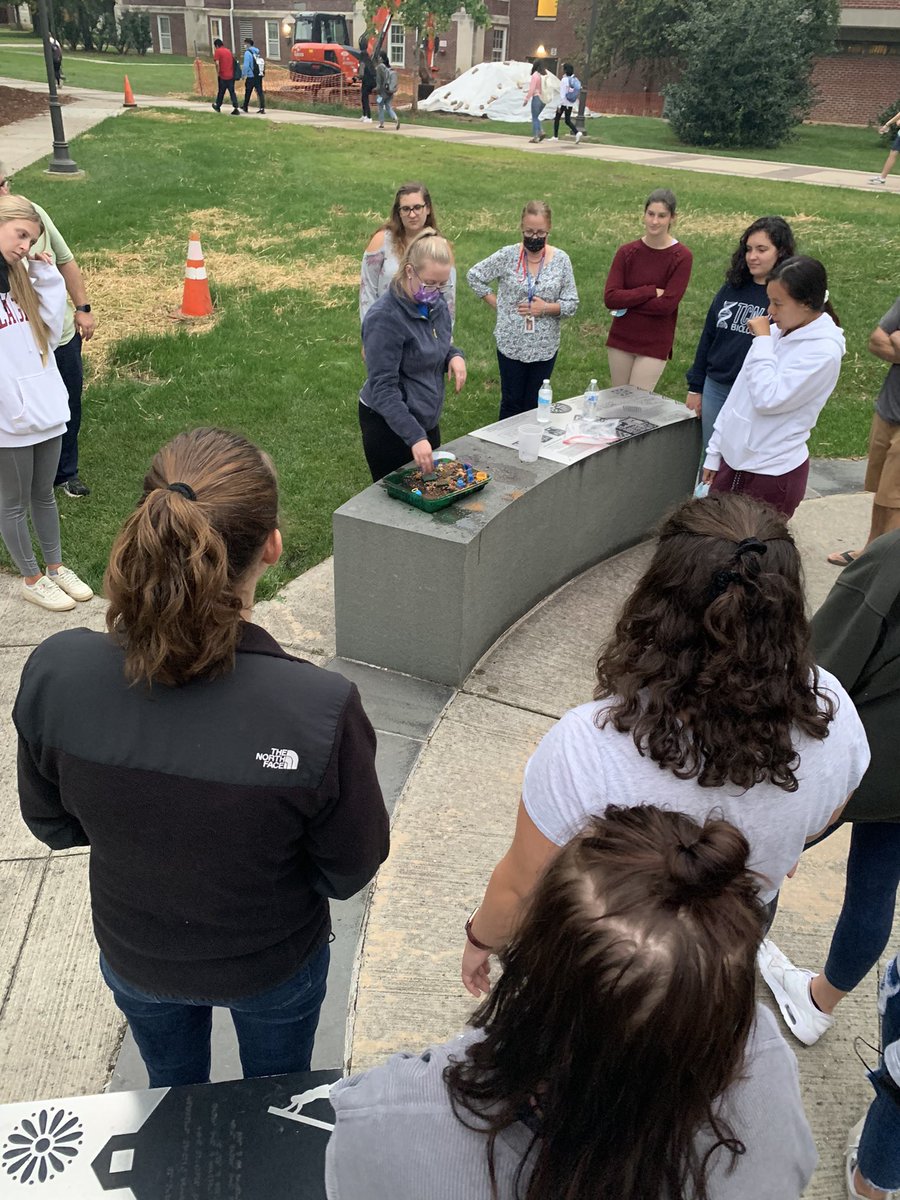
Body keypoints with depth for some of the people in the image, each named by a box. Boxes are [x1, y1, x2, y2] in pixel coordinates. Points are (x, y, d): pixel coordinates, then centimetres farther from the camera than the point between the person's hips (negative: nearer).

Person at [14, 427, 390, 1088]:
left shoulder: (53, 674, -31)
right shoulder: (322, 709, -39)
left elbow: (51, 823, -11)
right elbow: (351, 870, -20)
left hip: (134, 958, 3)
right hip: (273, 965, -2)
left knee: (173, 1091, 36)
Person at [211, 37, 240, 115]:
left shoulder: (218, 51, -7)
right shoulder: (228, 50, 13)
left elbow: (217, 63, -17)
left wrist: (218, 73, -6)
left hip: (223, 76, -5)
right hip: (231, 75, 5)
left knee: (221, 92, 11)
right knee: (232, 92, 4)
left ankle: (218, 107, 26)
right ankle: (236, 108, -8)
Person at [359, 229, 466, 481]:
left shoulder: (436, 304, 0)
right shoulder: (385, 318, -23)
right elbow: (383, 387, -26)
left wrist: (455, 356, -8)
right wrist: (415, 437, -34)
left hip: (428, 419, 8)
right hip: (389, 424, -7)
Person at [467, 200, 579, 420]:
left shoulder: (561, 260, -3)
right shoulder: (507, 256, -7)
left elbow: (571, 304, -1)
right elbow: (474, 276, 4)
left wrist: (546, 308, -18)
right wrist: (496, 304, -1)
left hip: (545, 346, 1)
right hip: (511, 344, -1)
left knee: (535, 404, 12)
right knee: (512, 402, 9)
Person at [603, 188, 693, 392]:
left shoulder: (682, 257, -9)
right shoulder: (627, 252, -2)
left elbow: (666, 304, -17)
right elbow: (609, 298, -11)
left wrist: (627, 300, -13)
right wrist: (650, 291, -16)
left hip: (655, 345, -3)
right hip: (621, 339, 3)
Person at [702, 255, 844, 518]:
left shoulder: (824, 351, -16)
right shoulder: (776, 332, 6)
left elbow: (768, 399, -23)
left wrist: (762, 340, -15)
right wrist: (715, 451, 14)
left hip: (773, 473, -7)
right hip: (733, 458, 7)